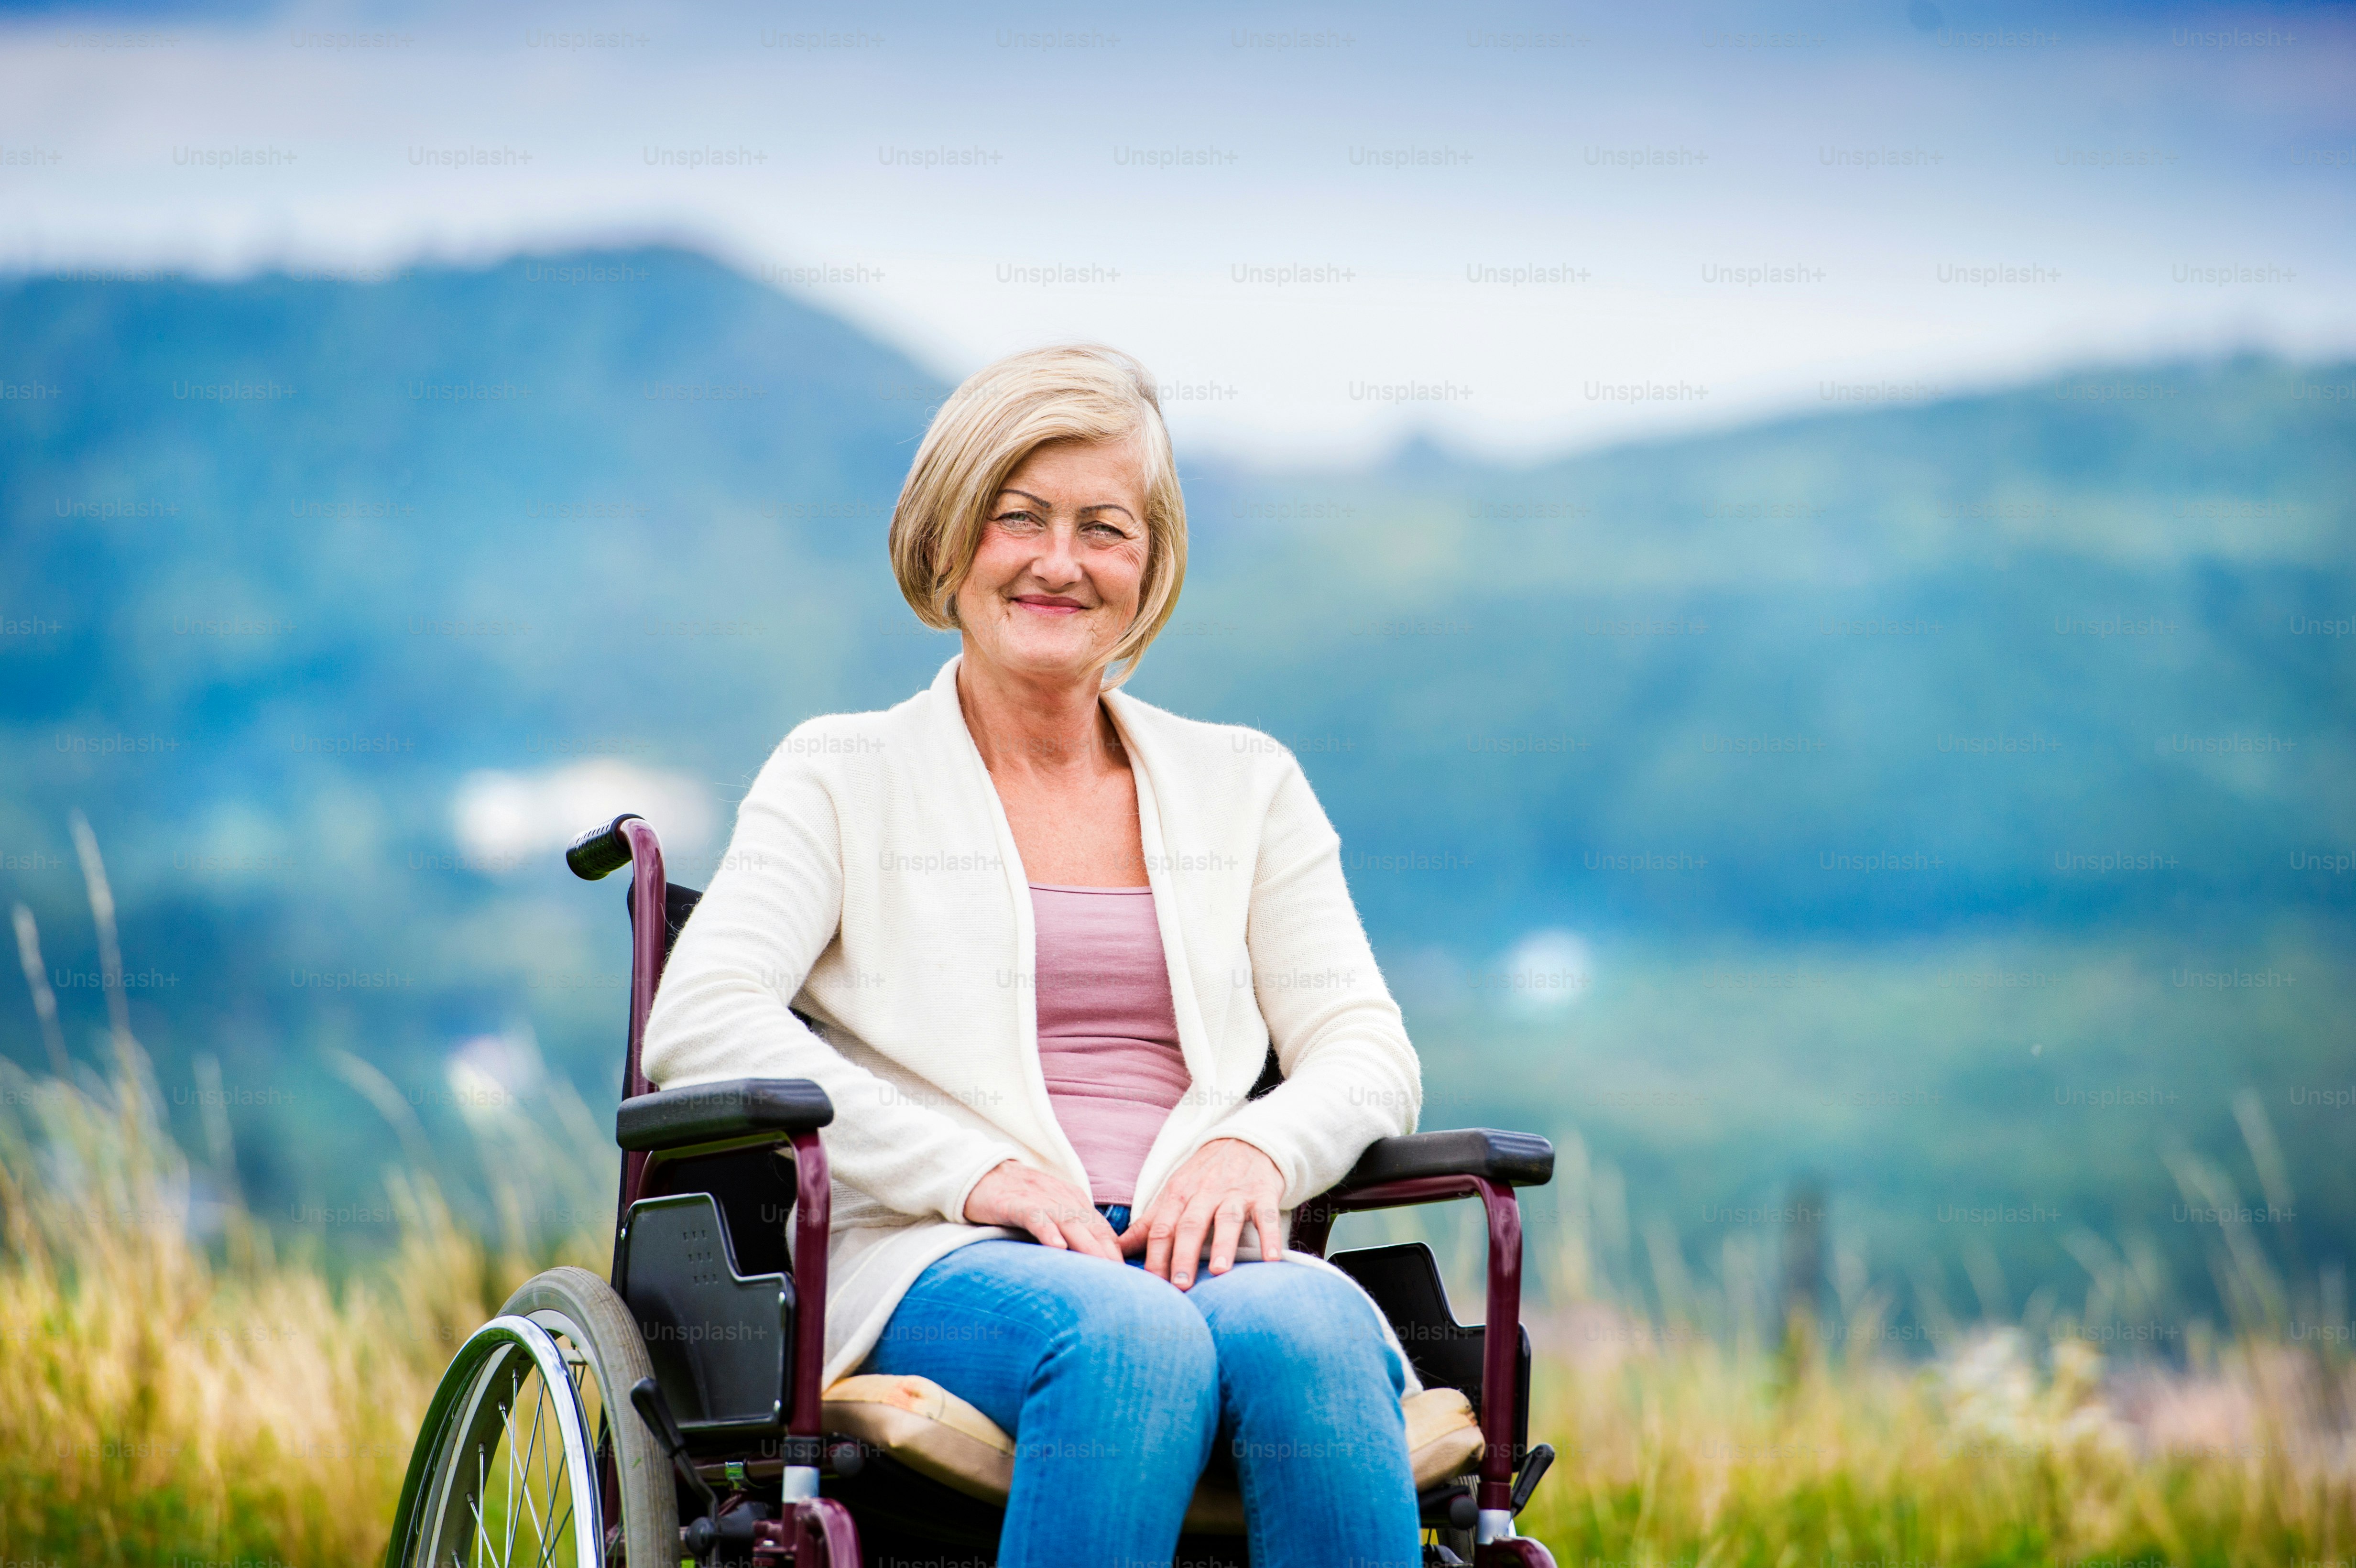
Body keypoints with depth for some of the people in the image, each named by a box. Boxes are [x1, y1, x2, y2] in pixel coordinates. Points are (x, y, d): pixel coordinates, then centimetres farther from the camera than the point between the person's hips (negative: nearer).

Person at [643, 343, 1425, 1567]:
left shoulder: (1245, 786, 24)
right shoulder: (844, 776, 15)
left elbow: (1367, 1050, 16)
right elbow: (699, 1023, 0)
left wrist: (1256, 1148, -10)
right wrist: (977, 1173, -13)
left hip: (1204, 1252, 3)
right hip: (941, 1270, -2)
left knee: (1310, 1328, -36)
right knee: (1127, 1336, -39)